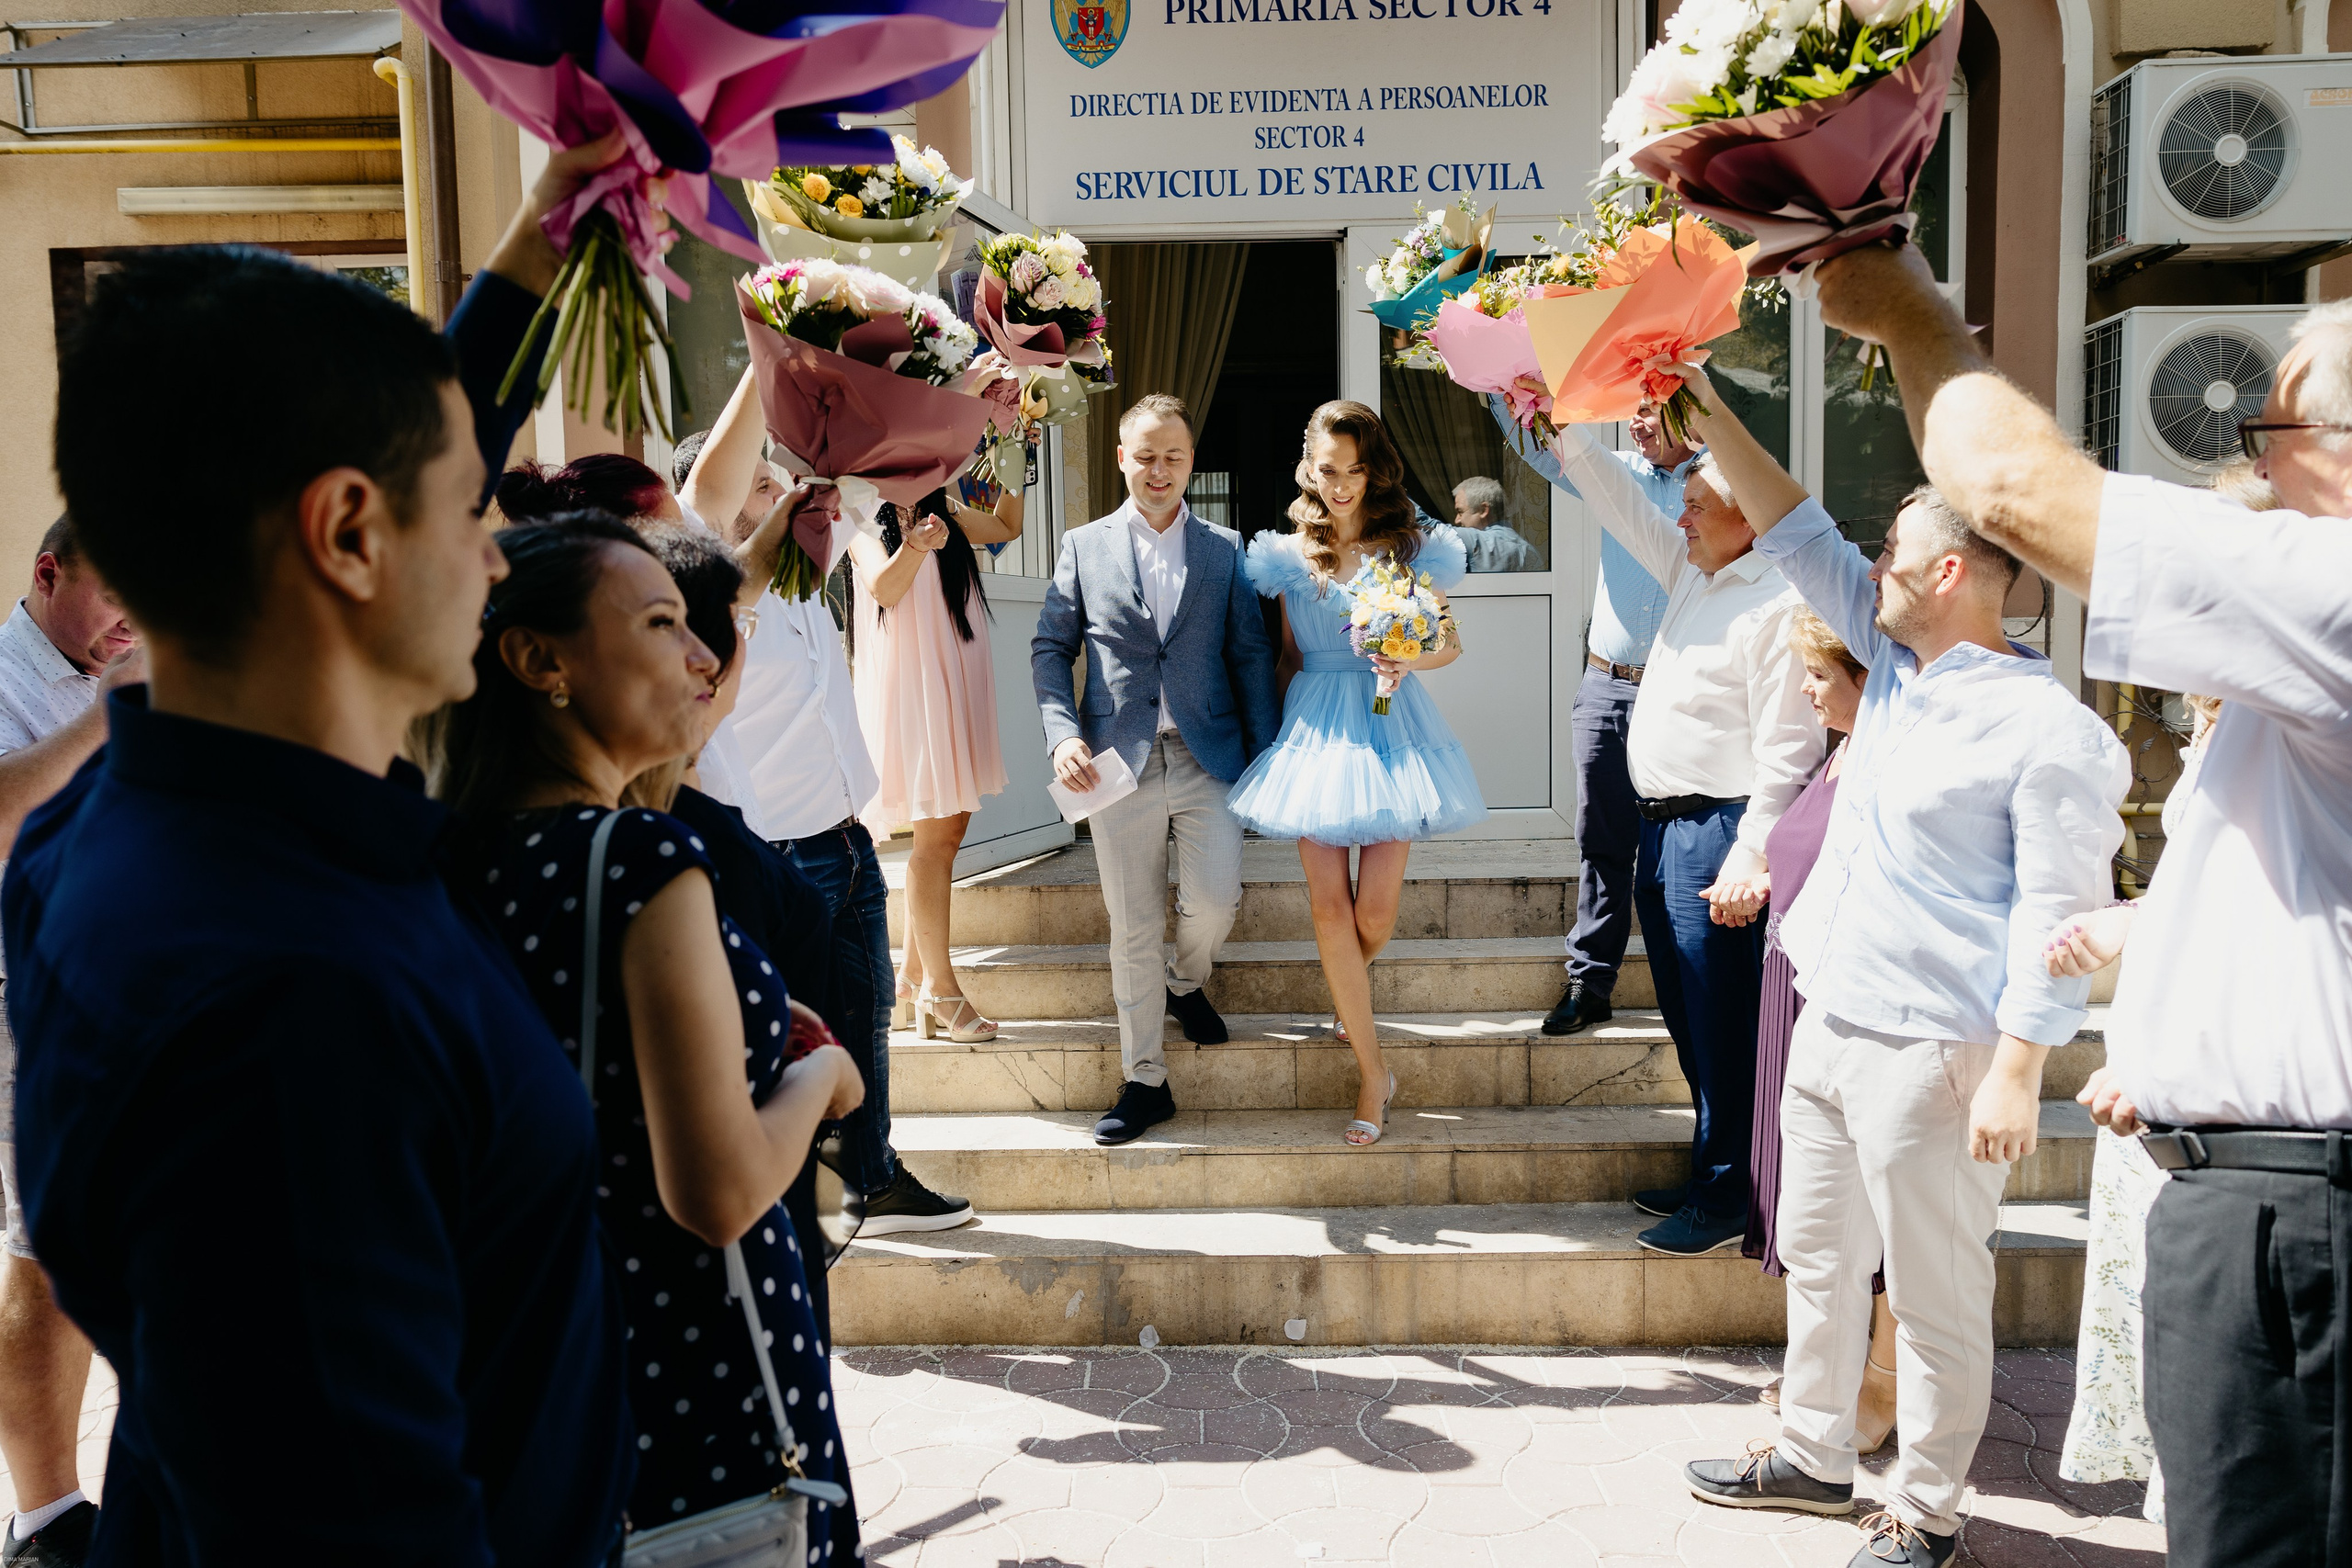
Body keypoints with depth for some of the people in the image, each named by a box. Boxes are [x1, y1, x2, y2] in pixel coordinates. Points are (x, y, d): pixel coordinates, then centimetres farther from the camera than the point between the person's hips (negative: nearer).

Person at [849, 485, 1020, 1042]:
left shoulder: (946, 512, 15)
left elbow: (1006, 527, 27)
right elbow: (884, 589, -18)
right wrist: (915, 545, -37)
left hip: (961, 683, 6)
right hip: (912, 688, -6)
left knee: (949, 830, 6)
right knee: (935, 836, -8)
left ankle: (913, 976, 16)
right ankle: (940, 987, -1)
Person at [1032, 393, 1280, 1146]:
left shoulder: (1226, 549, 9)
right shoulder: (1084, 546, 8)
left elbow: (1251, 655, 7)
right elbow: (1049, 648, 7)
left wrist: (1265, 757, 1)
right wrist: (1063, 734, -8)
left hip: (1208, 759, 0)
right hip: (1119, 763, 0)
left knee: (1214, 900, -11)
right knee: (1133, 929, 5)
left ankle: (1185, 982, 26)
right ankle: (1144, 1082, 19)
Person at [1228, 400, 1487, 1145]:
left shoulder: (1414, 546, 2)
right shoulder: (1288, 554, 7)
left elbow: (1449, 642, 4)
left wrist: (1410, 661, -15)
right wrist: (1280, 726, 11)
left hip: (1391, 727, -1)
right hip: (1315, 728, 1)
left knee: (1375, 912, -2)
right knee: (1328, 905, -5)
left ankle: (1347, 995, 36)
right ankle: (1373, 1070, 8)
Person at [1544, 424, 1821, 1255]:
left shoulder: (1778, 601, -15)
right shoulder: (1692, 573, 13)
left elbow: (1786, 749, -19)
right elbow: (1623, 505, 22)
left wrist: (1750, 856, -22)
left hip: (1716, 830, -10)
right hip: (1662, 829, 10)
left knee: (1719, 1027, -2)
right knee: (1687, 1018, 16)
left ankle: (1722, 1201, 8)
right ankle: (1708, 1176, 28)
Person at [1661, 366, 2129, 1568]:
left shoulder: (2050, 730, -15)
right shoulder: (1899, 660, 8)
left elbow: (2058, 917, -17)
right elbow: (1800, 536, 11)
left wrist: (2017, 1074, -19)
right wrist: (1709, 410, 7)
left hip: (1928, 1052, -9)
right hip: (1827, 1022, 9)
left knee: (1936, 1294, 6)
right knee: (1818, 1258, 20)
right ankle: (1813, 1456, 37)